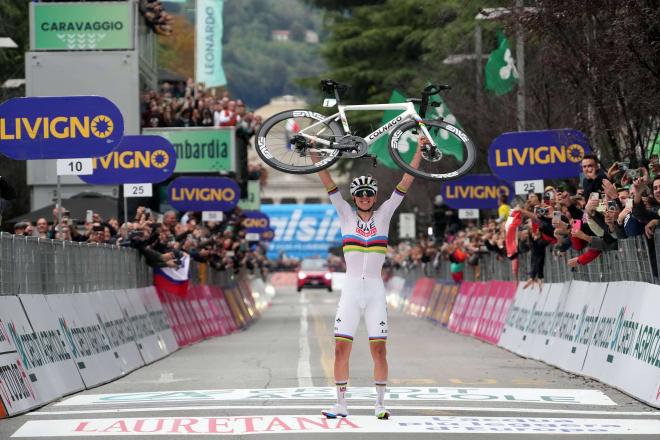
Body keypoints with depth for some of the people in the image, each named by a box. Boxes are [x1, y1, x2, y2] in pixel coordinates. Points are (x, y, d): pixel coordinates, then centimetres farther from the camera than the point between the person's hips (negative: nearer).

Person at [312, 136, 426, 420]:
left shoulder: (384, 215, 6)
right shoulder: (346, 215, 5)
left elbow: (405, 183, 2)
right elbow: (328, 182, -1)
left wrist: (419, 152, -3)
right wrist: (313, 153, -8)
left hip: (375, 290, 0)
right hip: (350, 288, 0)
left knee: (378, 348, -3)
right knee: (341, 347, -4)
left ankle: (380, 404, 5)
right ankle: (341, 405, 3)